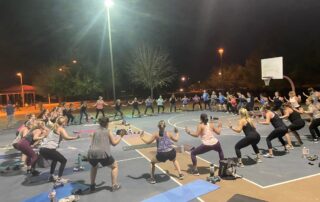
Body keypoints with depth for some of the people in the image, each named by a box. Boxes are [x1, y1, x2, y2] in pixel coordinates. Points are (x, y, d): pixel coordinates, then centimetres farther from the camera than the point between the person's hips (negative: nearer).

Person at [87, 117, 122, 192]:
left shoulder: (96, 131, 18)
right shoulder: (108, 131, 8)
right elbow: (114, 143, 7)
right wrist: (120, 137, 21)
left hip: (91, 153, 4)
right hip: (103, 153, -4)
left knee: (94, 166, 37)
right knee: (114, 166, 20)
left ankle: (92, 185, 35)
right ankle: (114, 185, 14)